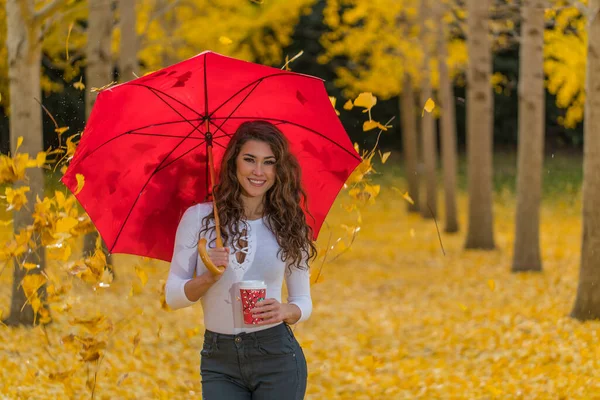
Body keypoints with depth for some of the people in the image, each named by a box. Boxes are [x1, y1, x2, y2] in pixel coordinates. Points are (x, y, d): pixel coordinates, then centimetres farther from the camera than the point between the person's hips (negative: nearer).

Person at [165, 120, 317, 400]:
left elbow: (304, 302, 8)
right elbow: (172, 296, -1)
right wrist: (208, 278, -19)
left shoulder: (289, 227, 3)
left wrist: (286, 311, -13)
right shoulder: (198, 218, 1)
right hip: (219, 360, 0)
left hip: (277, 357, 0)